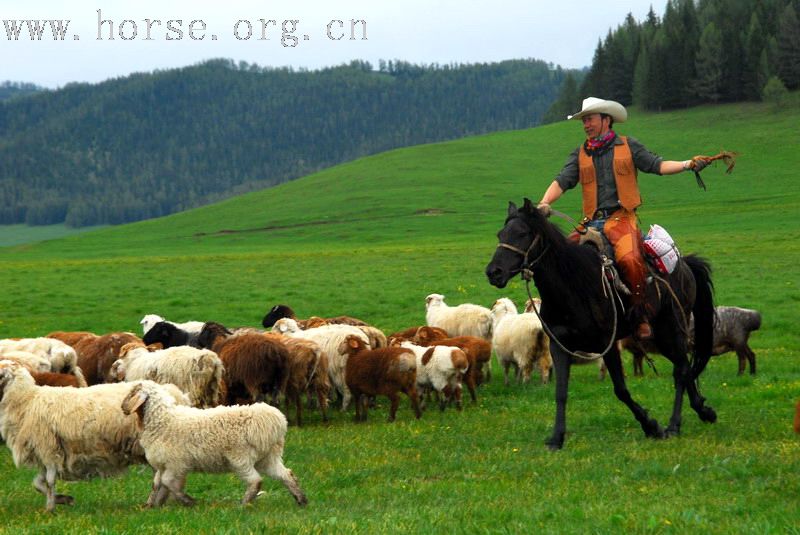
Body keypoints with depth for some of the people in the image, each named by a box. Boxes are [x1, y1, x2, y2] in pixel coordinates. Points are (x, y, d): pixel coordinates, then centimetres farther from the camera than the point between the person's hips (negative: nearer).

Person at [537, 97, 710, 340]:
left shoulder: (629, 146, 11)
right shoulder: (580, 154, 19)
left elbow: (657, 165, 3)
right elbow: (562, 181, 8)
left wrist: (687, 165, -14)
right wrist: (544, 204, -9)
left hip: (621, 218, -4)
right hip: (591, 223, 4)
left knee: (630, 259, -31)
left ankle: (640, 315, -17)